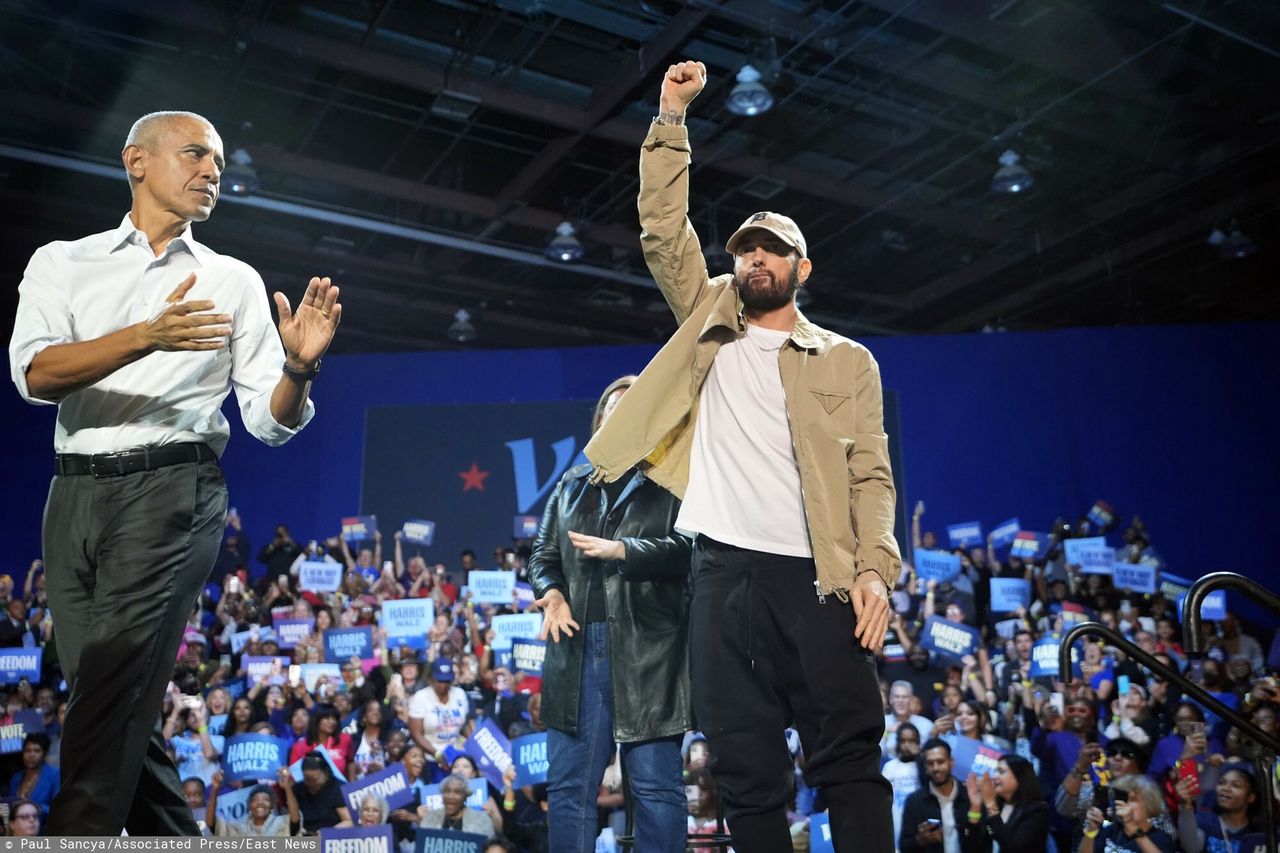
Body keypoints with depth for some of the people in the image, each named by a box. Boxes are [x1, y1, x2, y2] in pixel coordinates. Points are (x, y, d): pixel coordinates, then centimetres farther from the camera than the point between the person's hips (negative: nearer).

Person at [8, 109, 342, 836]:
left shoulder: (234, 280, 10)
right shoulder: (63, 262, 12)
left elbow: (271, 422, 6)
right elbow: (35, 374, -7)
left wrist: (299, 367, -17)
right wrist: (146, 336, -23)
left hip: (172, 491, -2)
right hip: (75, 494, 3)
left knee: (110, 706, -10)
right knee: (119, 710, 7)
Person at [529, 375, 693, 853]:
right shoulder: (572, 485, 21)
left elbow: (687, 547, -9)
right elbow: (544, 553, 19)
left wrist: (622, 551, -19)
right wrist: (552, 593, -1)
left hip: (649, 649, -4)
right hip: (577, 647, 5)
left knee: (655, 784, 0)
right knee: (567, 784, 6)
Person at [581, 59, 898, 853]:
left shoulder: (847, 360, 12)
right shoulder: (710, 324, 18)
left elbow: (870, 475, 4)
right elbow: (663, 232, 12)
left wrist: (875, 569, -11)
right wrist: (672, 119, 8)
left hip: (816, 575, -2)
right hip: (725, 571, 2)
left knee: (850, 762, -6)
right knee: (749, 776, 5)